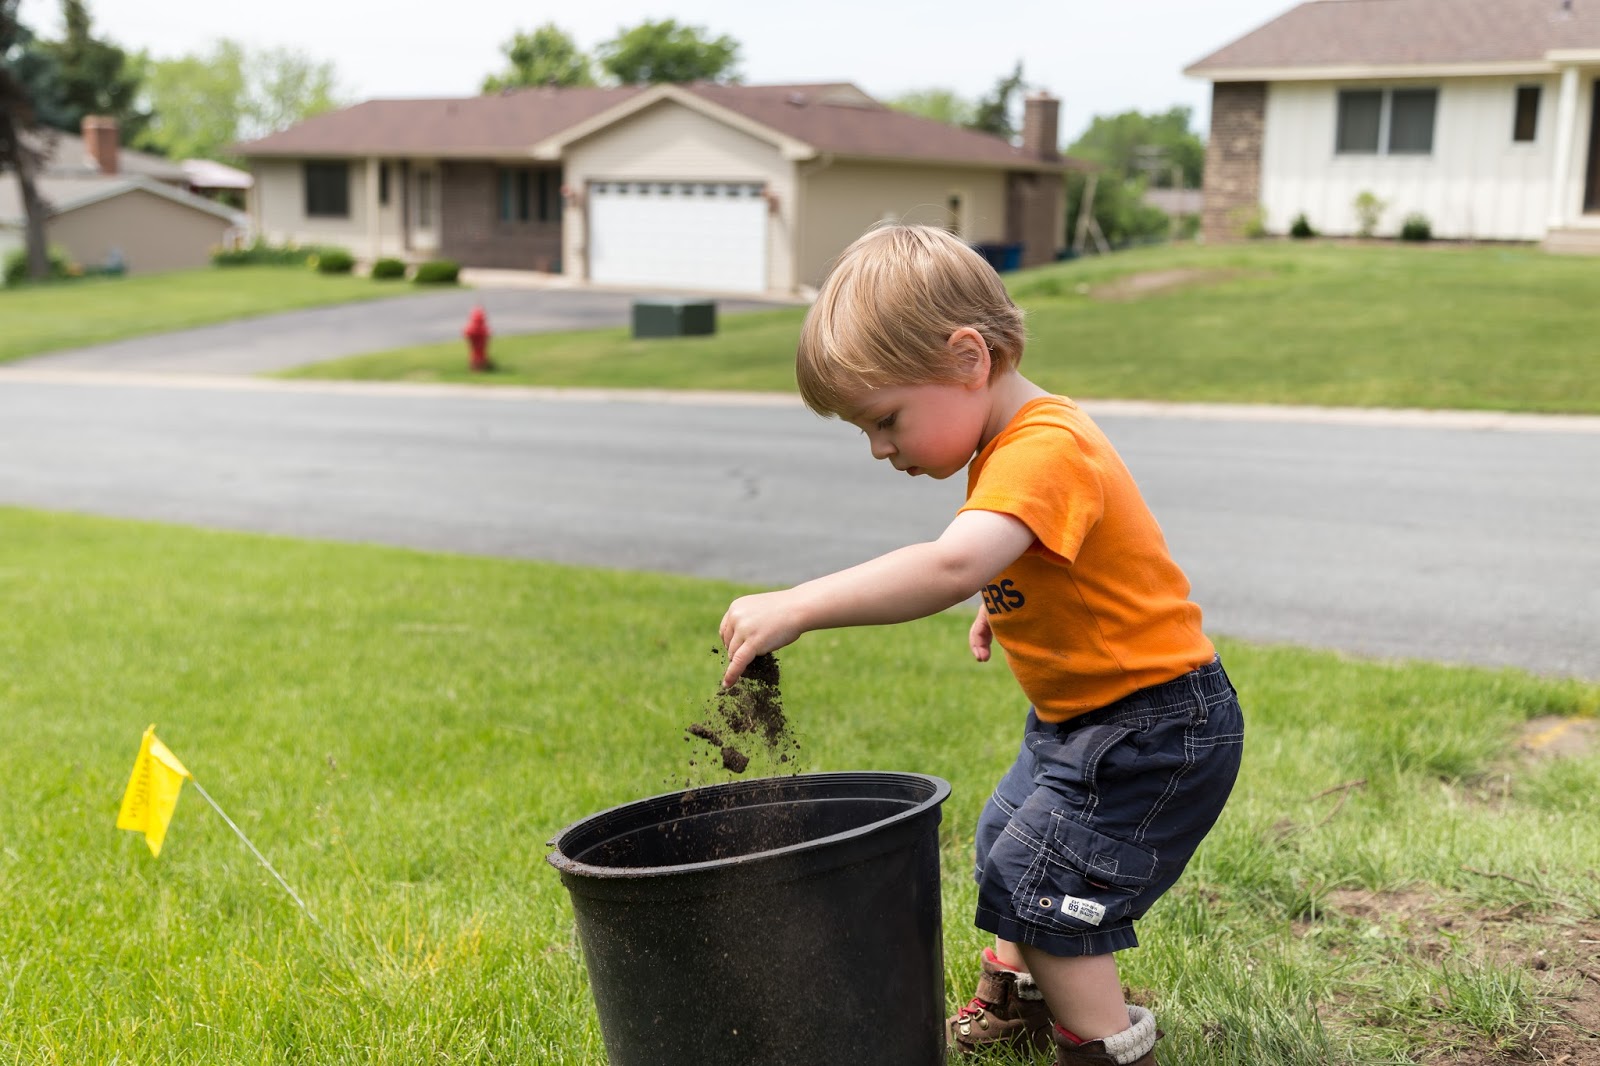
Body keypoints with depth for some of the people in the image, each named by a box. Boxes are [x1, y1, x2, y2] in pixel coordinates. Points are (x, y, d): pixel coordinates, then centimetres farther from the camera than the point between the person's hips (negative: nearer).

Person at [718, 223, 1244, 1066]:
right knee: (1006, 842, 25)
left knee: (1041, 888, -11)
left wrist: (798, 606, -48)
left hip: (1155, 728, -11)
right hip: (1081, 715, 11)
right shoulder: (1022, 442, 3)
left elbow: (953, 564, -47)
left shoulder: (1044, 450, -30)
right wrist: (1006, 608, 10)